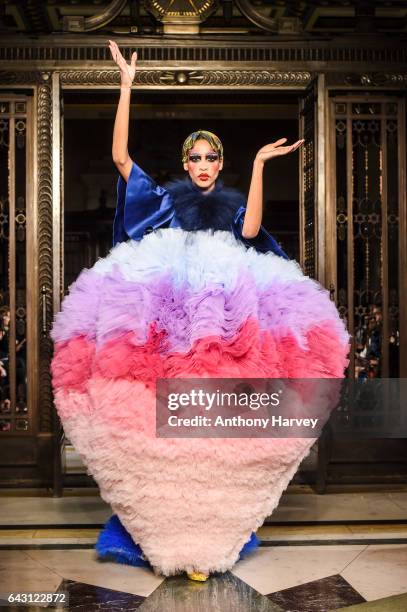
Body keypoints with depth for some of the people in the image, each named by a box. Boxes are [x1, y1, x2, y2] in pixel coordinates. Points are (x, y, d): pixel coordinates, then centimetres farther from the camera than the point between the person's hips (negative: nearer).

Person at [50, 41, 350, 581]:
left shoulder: (234, 204, 19)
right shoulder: (165, 197, 17)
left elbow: (250, 232, -4)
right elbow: (120, 156, 7)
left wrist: (259, 165, -1)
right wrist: (127, 86, 7)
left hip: (227, 314, 1)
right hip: (164, 312, -1)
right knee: (163, 416, -9)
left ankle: (215, 528, 6)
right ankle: (158, 523, -2)